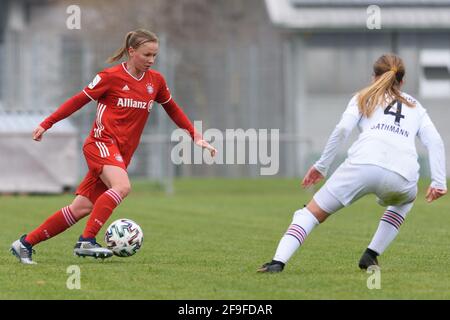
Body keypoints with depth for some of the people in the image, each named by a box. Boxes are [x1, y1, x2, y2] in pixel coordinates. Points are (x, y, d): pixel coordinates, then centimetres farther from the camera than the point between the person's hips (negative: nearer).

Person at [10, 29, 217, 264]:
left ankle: (25, 244, 8)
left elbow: (172, 110, 26)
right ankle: (86, 241, -30)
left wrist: (196, 136, 19)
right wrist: (46, 124, 3)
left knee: (82, 208, 0)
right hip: (102, 142, -6)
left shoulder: (156, 81, 11)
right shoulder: (111, 77, -5)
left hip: (122, 153, 6)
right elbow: (79, 100, 2)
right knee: (122, 186, -33)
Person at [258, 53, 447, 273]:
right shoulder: (415, 107, 32)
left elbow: (342, 129, 7)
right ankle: (371, 256, 22)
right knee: (405, 201, 38)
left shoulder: (364, 98, 26)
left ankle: (278, 261, -14)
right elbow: (435, 141, 16)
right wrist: (438, 182, 12)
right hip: (403, 176, 2)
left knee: (313, 212, 7)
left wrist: (322, 165, 12)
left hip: (363, 163, -2)